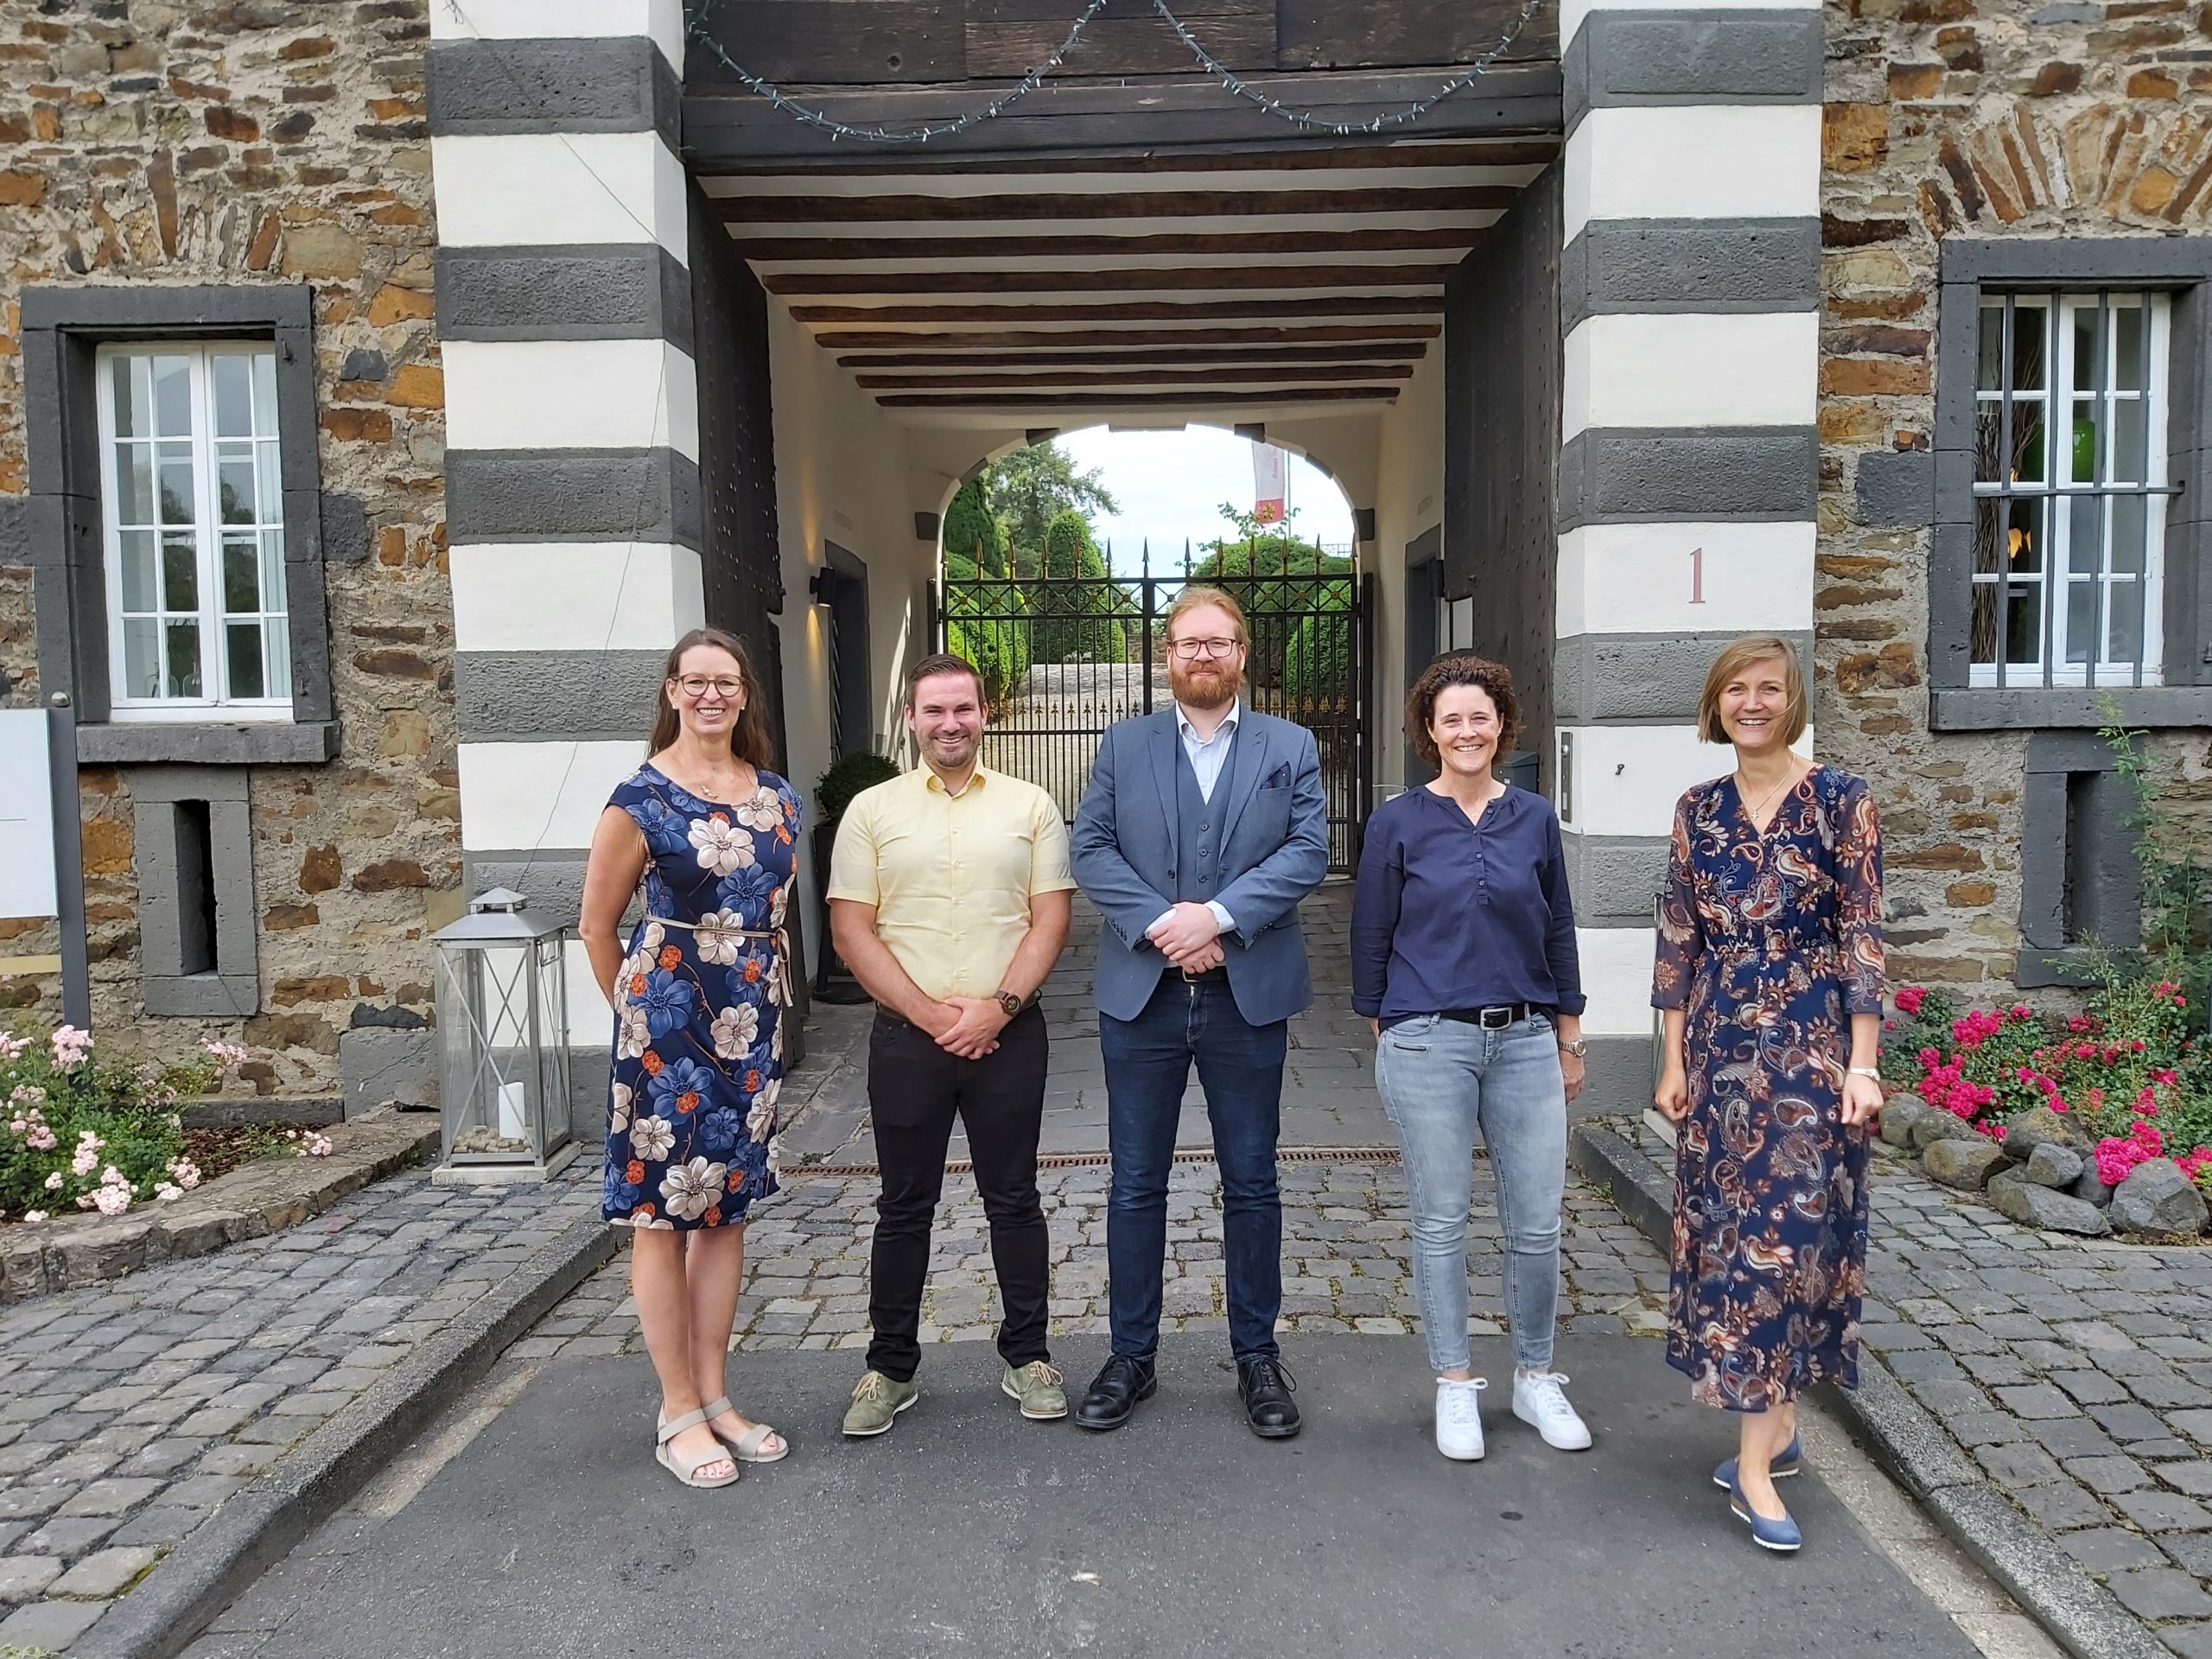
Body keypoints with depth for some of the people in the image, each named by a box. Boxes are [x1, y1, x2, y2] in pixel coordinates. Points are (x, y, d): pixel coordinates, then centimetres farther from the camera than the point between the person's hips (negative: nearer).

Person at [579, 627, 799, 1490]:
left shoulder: (776, 797, 8)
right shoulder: (641, 800, -7)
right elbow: (597, 925, 0)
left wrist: (765, 991, 14)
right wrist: (636, 1013, 6)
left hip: (753, 1020, 6)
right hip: (670, 1020, -5)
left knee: (727, 1205, 12)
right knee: (661, 1211, 2)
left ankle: (714, 1397, 24)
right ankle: (679, 1413, 14)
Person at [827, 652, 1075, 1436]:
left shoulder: (1030, 806, 4)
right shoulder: (872, 810, 3)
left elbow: (1050, 919, 0)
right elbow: (851, 928, -2)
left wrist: (999, 1007, -12)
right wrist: (927, 1012, -10)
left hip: (1008, 1034, 0)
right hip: (906, 1037, 0)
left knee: (1014, 1199, 10)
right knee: (904, 1207, 10)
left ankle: (1027, 1357, 24)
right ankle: (890, 1368, 23)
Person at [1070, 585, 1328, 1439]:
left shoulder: (1291, 747, 6)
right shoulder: (1124, 744, 8)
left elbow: (1307, 850, -5)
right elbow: (1091, 849, -1)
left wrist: (1217, 915, -17)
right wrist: (1160, 923, -15)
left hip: (1249, 994, 0)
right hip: (1140, 992, 1)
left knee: (1251, 1183, 10)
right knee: (1135, 1184, 8)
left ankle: (1257, 1356, 25)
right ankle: (1131, 1357, 22)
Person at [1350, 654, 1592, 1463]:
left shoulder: (1534, 818, 6)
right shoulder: (1399, 822, -2)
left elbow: (1558, 932, 12)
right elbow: (1371, 936, 4)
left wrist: (1570, 1039, 13)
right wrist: (1384, 1033, 7)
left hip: (1525, 1041, 3)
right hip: (1429, 1046, -2)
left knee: (1537, 1224, 6)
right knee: (1441, 1223, 6)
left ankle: (1535, 1380, 26)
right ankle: (1454, 1387, 22)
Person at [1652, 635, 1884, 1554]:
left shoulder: (1840, 801, -4)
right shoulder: (1698, 811, 7)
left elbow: (1863, 937, -6)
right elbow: (1678, 939, 8)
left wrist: (1862, 1063, -10)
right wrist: (1673, 1057, 6)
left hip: (1810, 1047, -4)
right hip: (1721, 1049, 4)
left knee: (1782, 1230, -4)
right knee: (1730, 1229, 8)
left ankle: (1753, 1462, 1)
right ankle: (1776, 1424, 25)